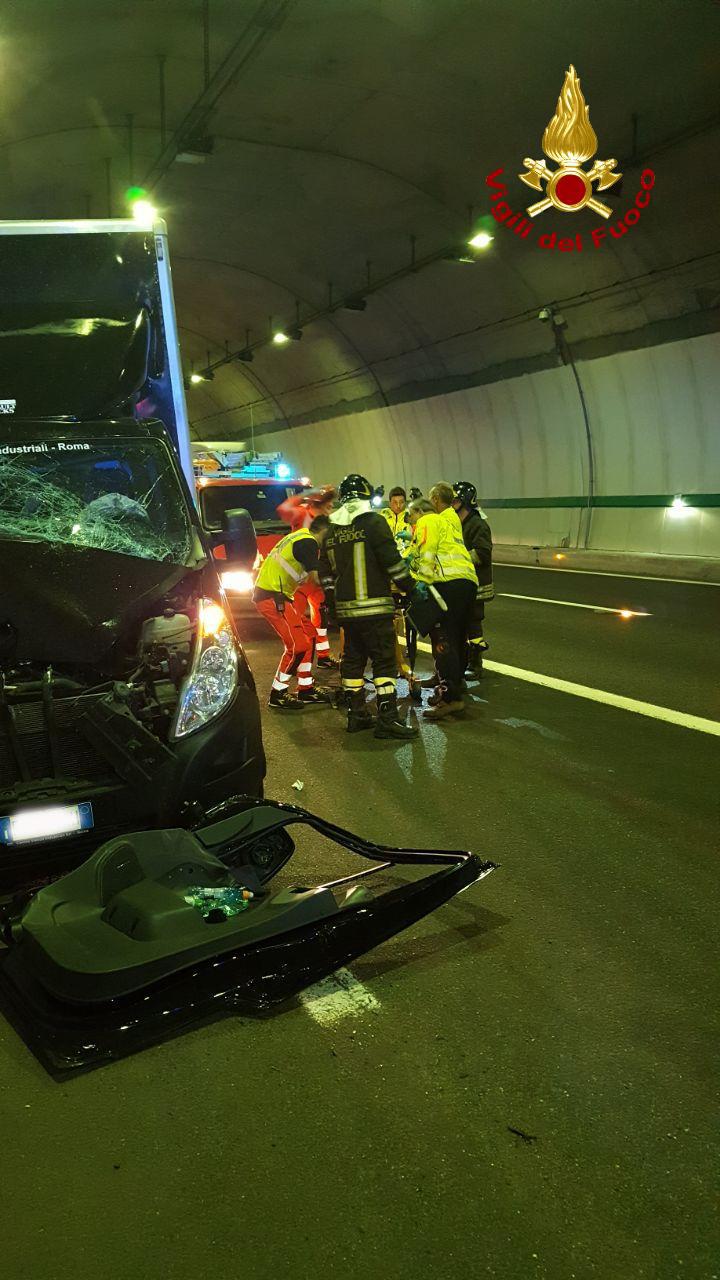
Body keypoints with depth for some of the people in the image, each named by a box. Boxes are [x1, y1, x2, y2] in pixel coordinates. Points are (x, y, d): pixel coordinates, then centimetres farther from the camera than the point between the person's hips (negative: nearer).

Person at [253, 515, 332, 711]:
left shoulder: (300, 537, 17)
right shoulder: (308, 543, -14)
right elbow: (317, 578, -20)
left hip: (278, 595, 10)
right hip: (272, 597, -10)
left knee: (309, 634, 13)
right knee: (298, 645, -9)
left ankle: (306, 690, 19)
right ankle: (278, 696, 2)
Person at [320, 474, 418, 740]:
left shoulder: (332, 530, 11)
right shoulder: (374, 522, -8)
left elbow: (325, 571, 17)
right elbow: (391, 560, -12)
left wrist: (332, 599, 26)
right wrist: (410, 586, 0)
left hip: (346, 608, 6)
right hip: (375, 607, -6)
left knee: (353, 659, 15)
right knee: (384, 660, -3)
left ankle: (356, 714, 21)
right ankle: (388, 719, -6)